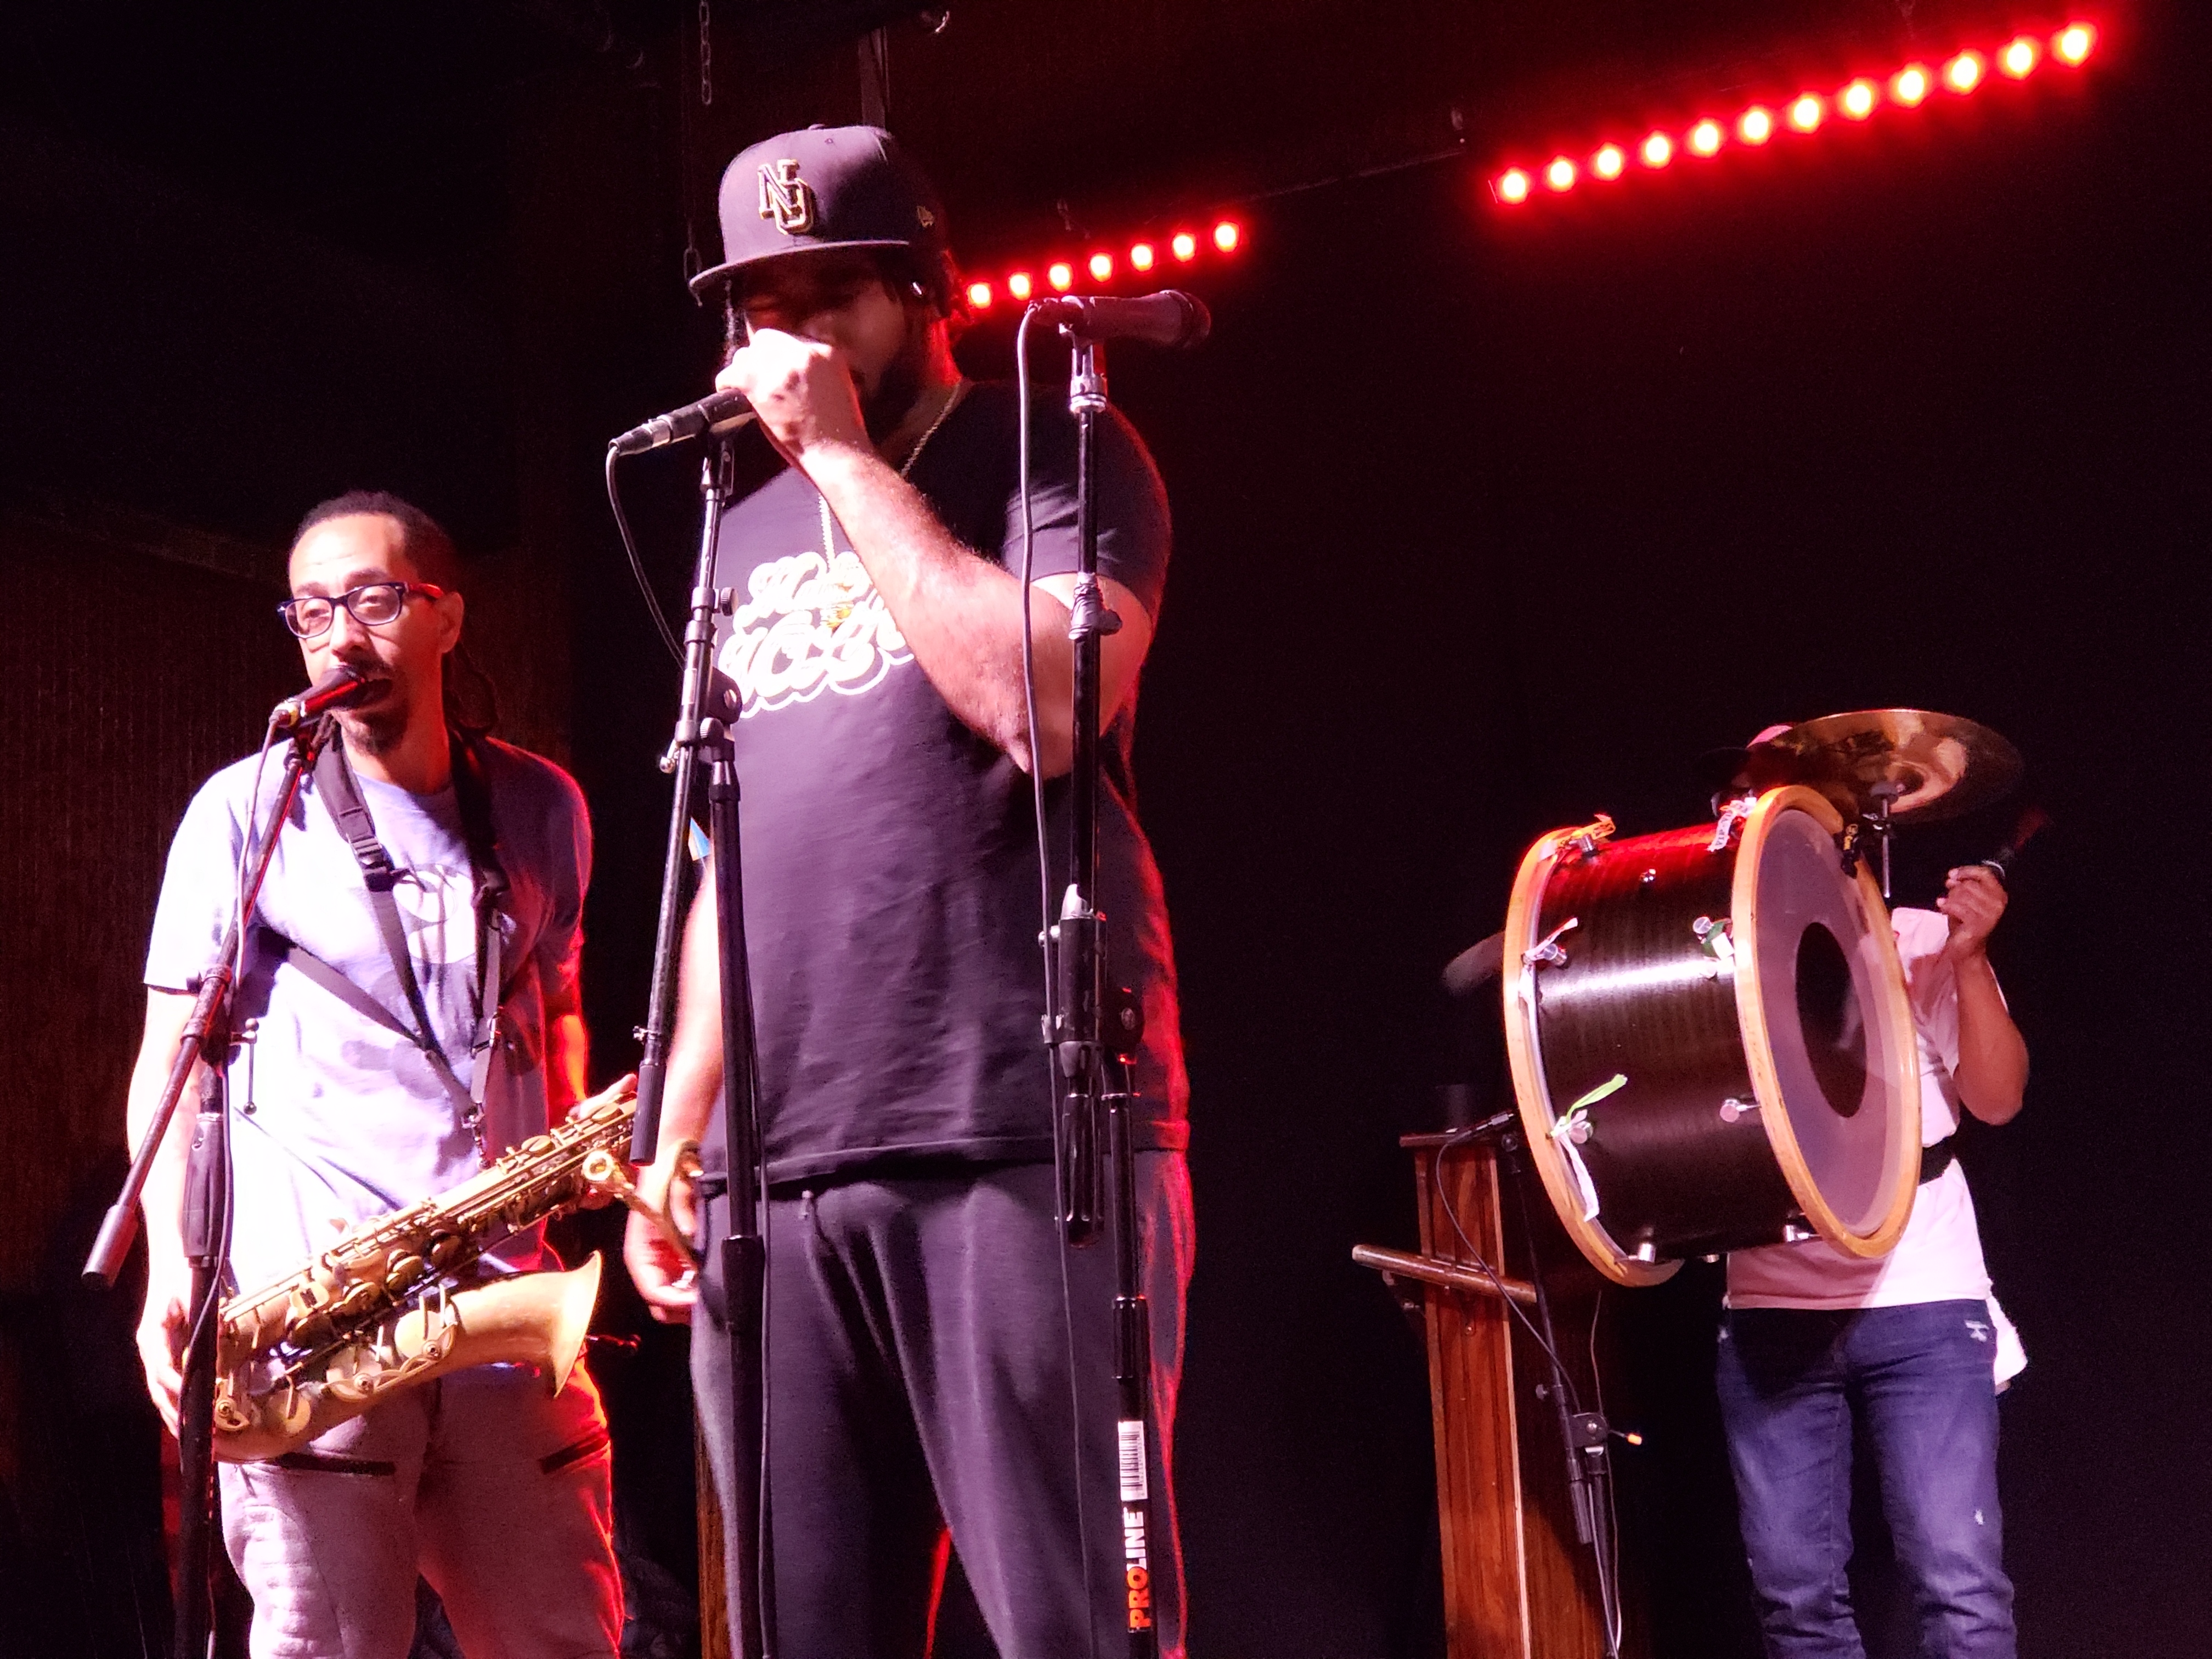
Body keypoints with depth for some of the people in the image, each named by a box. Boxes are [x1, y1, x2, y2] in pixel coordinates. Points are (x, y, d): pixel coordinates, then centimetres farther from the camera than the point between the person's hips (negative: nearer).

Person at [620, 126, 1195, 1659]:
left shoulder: (1055, 452, 5)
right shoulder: (745, 538, 23)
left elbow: (1044, 705, -15)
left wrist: (847, 455, -8)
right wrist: (678, 1131, 16)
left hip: (1023, 1144, -5)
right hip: (778, 1174, 6)